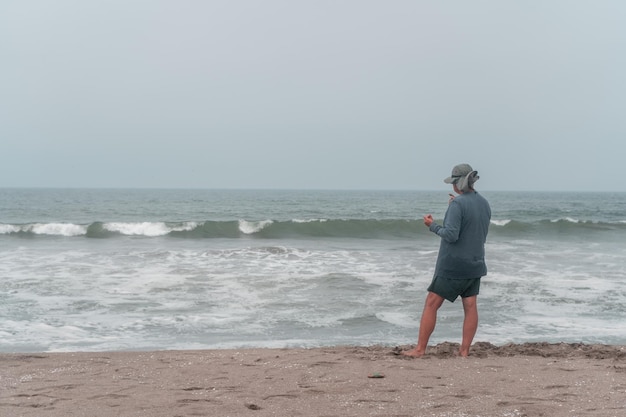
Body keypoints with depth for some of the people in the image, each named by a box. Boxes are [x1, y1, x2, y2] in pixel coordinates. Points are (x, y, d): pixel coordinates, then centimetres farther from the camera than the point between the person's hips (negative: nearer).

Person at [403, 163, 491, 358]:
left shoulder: (457, 204, -18)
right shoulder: (484, 204, 6)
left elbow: (451, 235, -25)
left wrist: (432, 225, -8)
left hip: (452, 265, -7)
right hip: (474, 263, 7)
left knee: (431, 304, 0)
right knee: (470, 307, 6)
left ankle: (420, 349, 2)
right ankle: (464, 351, 6)